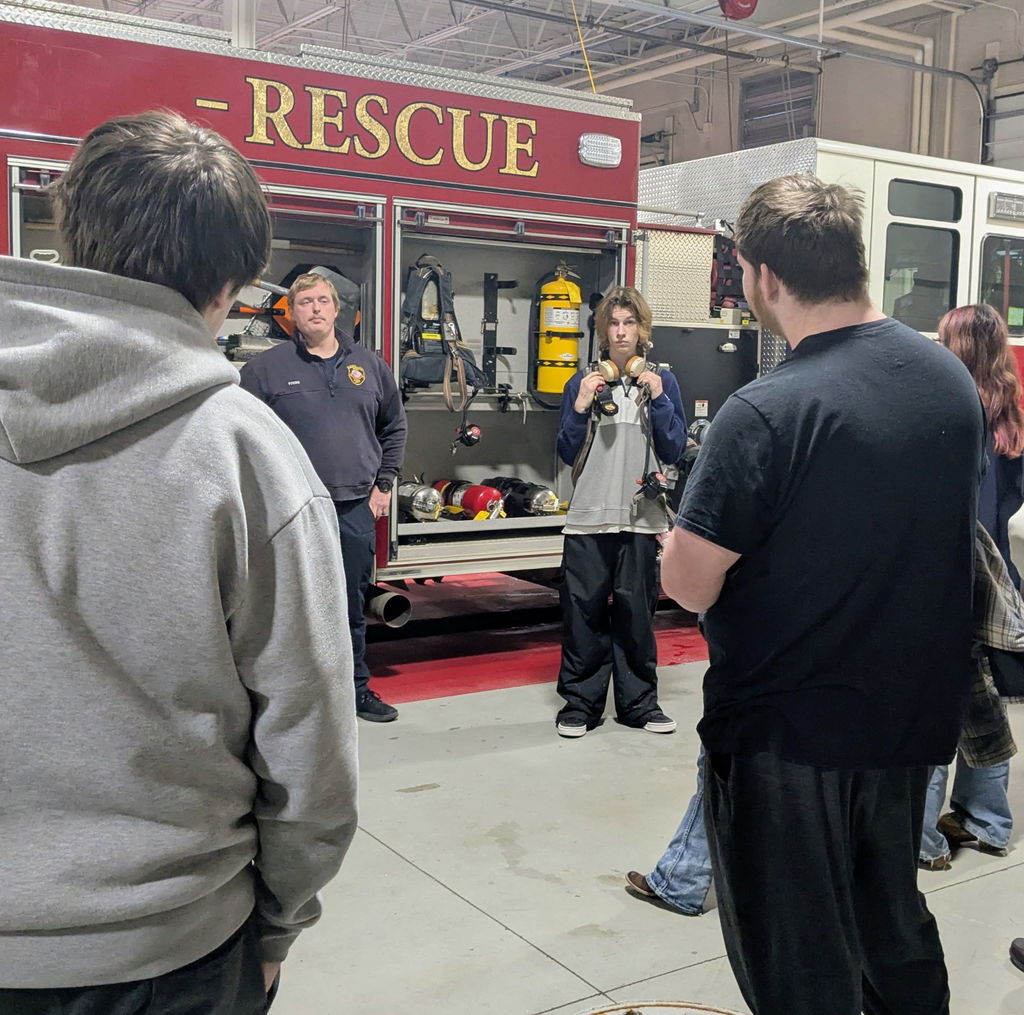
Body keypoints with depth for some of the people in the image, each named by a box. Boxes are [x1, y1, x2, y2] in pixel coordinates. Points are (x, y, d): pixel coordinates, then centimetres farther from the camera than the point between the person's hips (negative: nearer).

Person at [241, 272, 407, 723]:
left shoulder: (369, 365, 9)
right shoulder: (266, 368, -2)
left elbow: (394, 427, 18)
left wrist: (383, 484, 11)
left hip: (356, 509, 3)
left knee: (353, 606, 14)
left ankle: (357, 689, 28)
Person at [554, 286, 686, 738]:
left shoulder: (663, 381, 7)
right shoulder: (583, 381, 7)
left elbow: (673, 451, 0)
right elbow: (567, 454, 3)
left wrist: (658, 399, -9)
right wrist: (581, 407, -10)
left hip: (642, 517, 0)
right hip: (588, 516, 0)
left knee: (636, 611, 6)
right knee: (583, 610, 2)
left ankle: (638, 701, 18)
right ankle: (581, 702, 13)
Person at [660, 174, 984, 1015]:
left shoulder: (766, 414, -23)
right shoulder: (952, 378, -1)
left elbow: (689, 586, -19)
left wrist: (684, 530, 2)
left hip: (788, 732, -6)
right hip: (914, 718, 7)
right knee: (896, 929, 27)